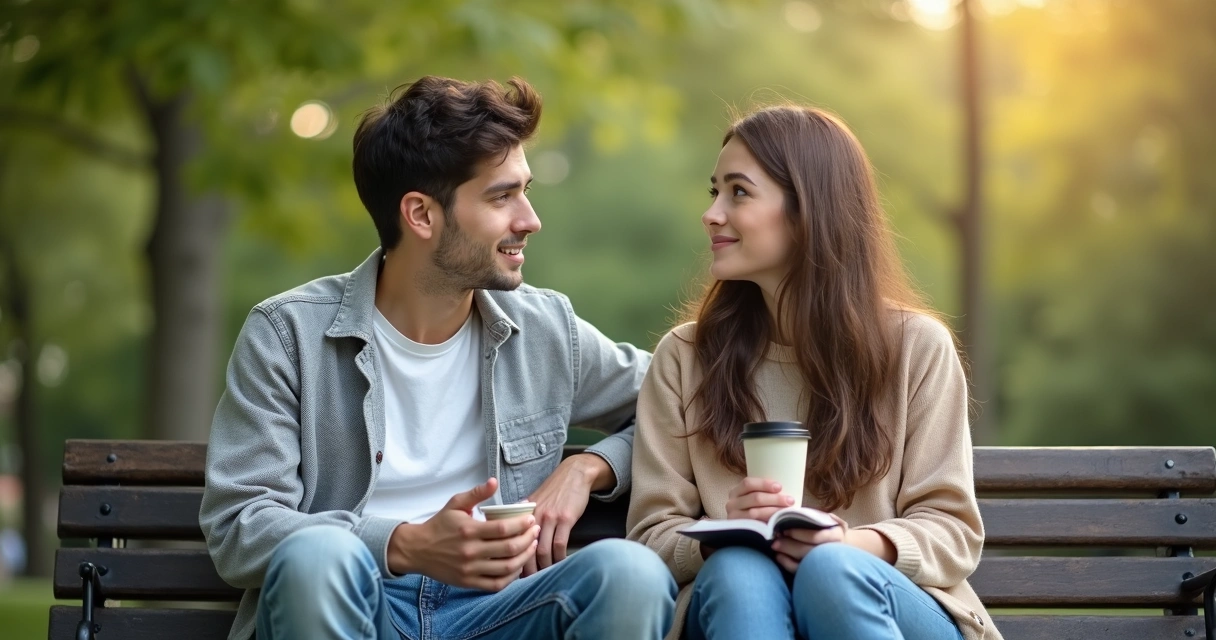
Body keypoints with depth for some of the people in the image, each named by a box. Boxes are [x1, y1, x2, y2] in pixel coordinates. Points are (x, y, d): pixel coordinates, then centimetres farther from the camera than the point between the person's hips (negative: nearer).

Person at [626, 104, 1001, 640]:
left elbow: (952, 528, 2)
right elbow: (652, 535, 5)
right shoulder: (683, 357, 9)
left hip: (875, 596, -1)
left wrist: (858, 546, -19)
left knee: (832, 571, -35)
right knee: (738, 570, -34)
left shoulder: (916, 345, 5)